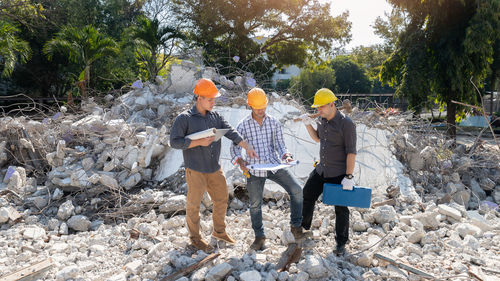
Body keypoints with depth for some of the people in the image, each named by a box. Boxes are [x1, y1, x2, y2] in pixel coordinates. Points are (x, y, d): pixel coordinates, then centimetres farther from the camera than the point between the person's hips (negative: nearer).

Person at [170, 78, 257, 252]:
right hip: (195, 170, -6)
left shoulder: (215, 116, 7)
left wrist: (246, 147, -5)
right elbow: (174, 141, -13)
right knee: (194, 204, 5)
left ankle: (219, 231, 36)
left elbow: (230, 132, 4)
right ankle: (195, 238, 24)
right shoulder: (184, 118, -10)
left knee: (222, 199, 15)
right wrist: (199, 142, -20)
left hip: (214, 168, 6)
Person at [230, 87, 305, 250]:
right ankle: (259, 236, 26)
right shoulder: (243, 125, -1)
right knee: (255, 204, 6)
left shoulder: (274, 123, 5)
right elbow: (235, 147, -1)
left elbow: (279, 144, 6)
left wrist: (286, 155, -16)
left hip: (274, 164, 2)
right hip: (254, 169, -1)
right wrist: (239, 160, -22)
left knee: (296, 190, -11)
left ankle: (296, 225, 7)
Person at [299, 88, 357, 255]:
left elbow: (351, 151, -18)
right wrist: (308, 124, 6)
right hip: (321, 170, 7)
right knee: (307, 197, 14)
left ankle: (341, 243, 21)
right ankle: (302, 228, 36)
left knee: (341, 209, 5)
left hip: (339, 174, -7)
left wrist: (349, 177, -21)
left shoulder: (346, 123, -17)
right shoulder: (322, 120, 5)